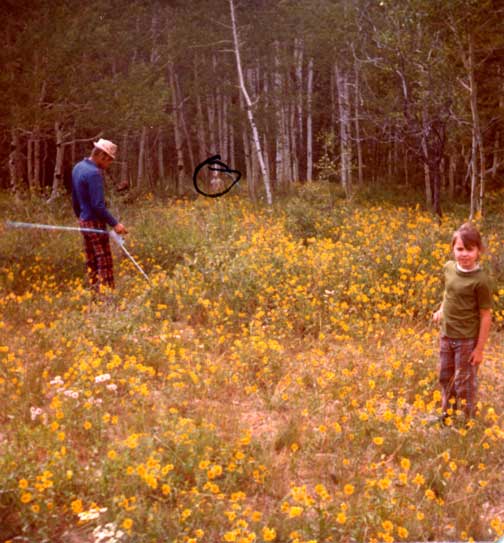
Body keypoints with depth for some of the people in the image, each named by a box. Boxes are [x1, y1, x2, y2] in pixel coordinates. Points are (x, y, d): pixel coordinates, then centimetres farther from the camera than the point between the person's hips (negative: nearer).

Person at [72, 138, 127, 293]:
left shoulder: (78, 167, 10)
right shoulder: (94, 173, -19)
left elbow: (75, 199, 20)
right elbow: (98, 205, -22)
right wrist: (114, 223, -18)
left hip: (84, 221, 10)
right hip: (95, 222, -10)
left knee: (92, 264, 12)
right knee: (105, 264, -6)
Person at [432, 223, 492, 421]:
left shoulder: (480, 280, -22)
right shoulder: (449, 267, -4)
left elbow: (486, 316, -16)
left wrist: (480, 349, -13)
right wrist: (441, 310, 8)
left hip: (467, 339, -6)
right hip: (446, 335, 6)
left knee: (465, 383, 7)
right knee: (445, 377, 21)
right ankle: (447, 414, 42)